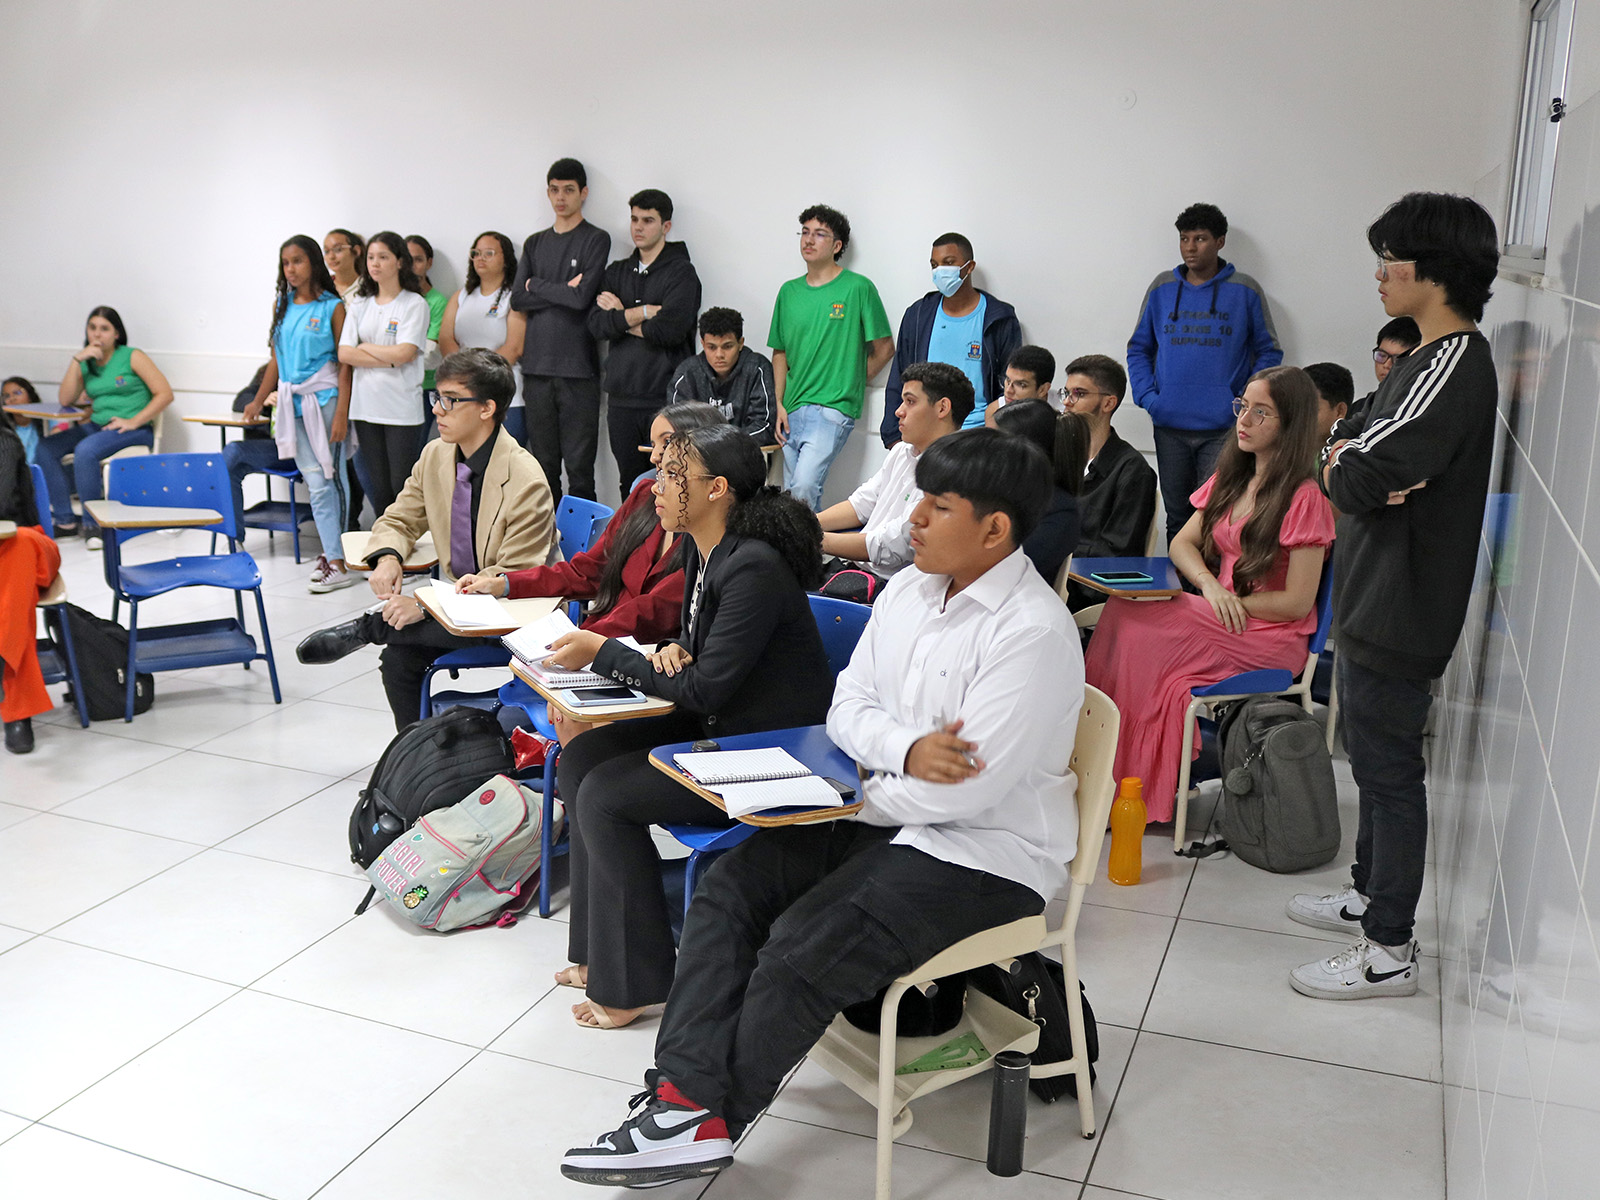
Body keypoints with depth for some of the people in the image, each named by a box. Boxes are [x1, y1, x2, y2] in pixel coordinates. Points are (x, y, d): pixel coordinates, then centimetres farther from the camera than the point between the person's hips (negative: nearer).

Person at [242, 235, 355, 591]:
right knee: (315, 480, 2)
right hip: (290, 400, 5)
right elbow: (276, 358, 19)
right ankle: (333, 555, 6)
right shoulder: (281, 304, 13)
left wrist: (341, 413, -13)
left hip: (323, 398, -5)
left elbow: (344, 364, -7)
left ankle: (335, 559, -3)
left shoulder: (333, 307, -3)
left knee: (325, 479, -6)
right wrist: (259, 401, 18)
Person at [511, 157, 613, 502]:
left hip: (578, 369, -5)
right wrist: (563, 291, -5)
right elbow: (518, 298, 5)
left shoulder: (596, 240, 2)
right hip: (537, 367, 5)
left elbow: (583, 296, -12)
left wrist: (538, 286, 0)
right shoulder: (535, 244, 17)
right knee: (543, 464, 9)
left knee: (579, 467, -5)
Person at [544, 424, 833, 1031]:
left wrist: (603, 653, -17)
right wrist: (674, 651, -6)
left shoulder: (755, 569, -25)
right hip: (718, 729, 10)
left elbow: (704, 689, -24)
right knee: (581, 757, 4)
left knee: (605, 796, -15)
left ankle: (632, 982, 1)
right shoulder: (701, 548, 4)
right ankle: (599, 950, 14)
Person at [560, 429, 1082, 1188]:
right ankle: (686, 1100, -13)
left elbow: (967, 792, -25)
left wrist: (852, 799, -10)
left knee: (804, 948, -22)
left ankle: (704, 1121, -2)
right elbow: (846, 709, 5)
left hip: (984, 853, -8)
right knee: (728, 889, -7)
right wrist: (906, 750, -17)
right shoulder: (907, 590, 5)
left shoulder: (1032, 634, -21)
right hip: (890, 814, 8)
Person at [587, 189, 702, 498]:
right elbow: (596, 325, 1)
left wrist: (621, 316, -2)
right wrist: (643, 313, -9)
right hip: (622, 398, 5)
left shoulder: (681, 272, -1)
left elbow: (668, 330, -16)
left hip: (665, 398, -5)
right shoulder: (617, 272, 16)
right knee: (630, 485, 10)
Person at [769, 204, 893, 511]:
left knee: (804, 487, -21)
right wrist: (779, 404, 8)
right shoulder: (789, 291, 12)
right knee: (793, 494, 9)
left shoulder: (858, 288, -3)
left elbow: (884, 348, 2)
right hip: (792, 412, 6)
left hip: (833, 408, -6)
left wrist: (848, 385, 2)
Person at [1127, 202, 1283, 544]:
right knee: (1177, 516, 12)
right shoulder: (1162, 288, 8)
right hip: (1169, 427, 3)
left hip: (1224, 429, -2)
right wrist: (1147, 396, -2)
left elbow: (1269, 352, 7)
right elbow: (1139, 348, 14)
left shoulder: (1245, 291, 2)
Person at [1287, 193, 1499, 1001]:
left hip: (1398, 615, -10)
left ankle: (1389, 951, 13)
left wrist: (1343, 467, -6)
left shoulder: (1452, 370, -22)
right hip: (1375, 601, 10)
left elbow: (1354, 481, -28)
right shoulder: (1432, 358, 12)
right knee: (1377, 763, 21)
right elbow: (1346, 440, 11)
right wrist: (1351, 462, -10)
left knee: (1388, 772, 0)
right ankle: (1370, 895, 37)